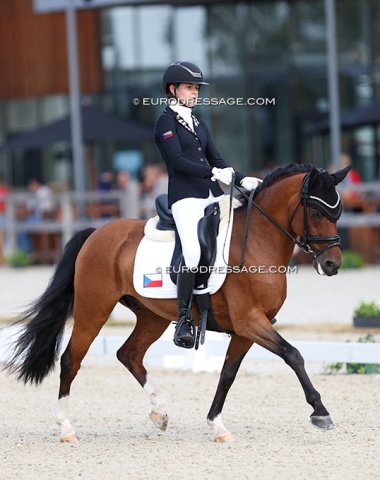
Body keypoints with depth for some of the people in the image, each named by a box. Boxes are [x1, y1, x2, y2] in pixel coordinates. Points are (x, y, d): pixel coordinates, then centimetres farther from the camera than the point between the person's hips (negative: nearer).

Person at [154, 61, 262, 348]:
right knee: (193, 253, -25)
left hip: (212, 195, 8)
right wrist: (214, 173, -22)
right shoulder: (166, 122, -1)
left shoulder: (199, 125, 21)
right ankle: (183, 319, -18)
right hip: (185, 197, -8)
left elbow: (216, 160, 17)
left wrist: (241, 180, 1)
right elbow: (177, 161, -13)